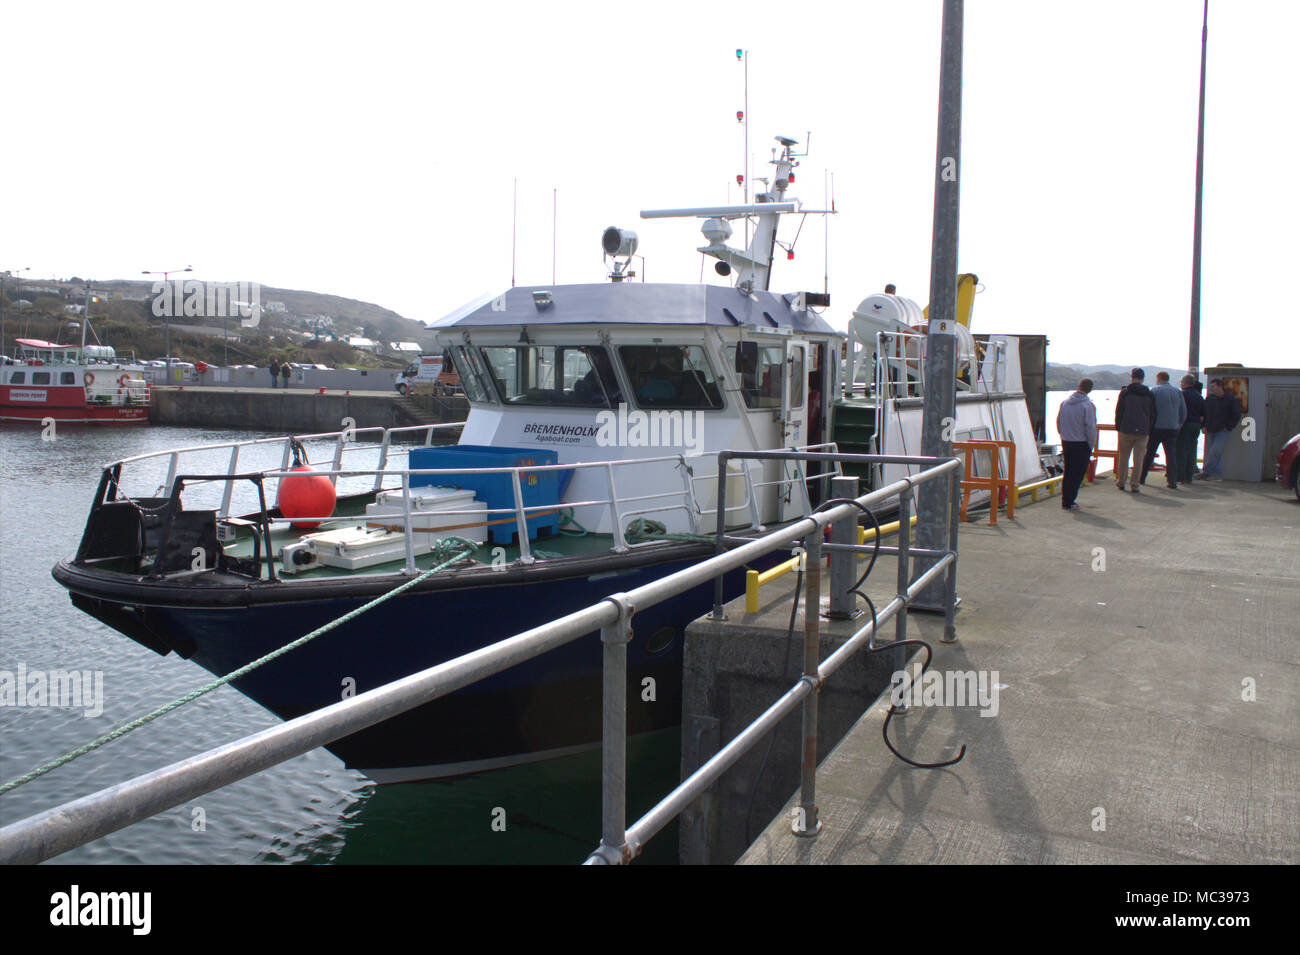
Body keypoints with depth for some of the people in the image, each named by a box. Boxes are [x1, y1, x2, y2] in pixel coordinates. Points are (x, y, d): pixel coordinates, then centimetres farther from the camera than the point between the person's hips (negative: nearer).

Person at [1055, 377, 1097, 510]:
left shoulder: (1064, 402, 2)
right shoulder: (1088, 405, -15)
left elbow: (1058, 422, 10)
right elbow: (1090, 428, -16)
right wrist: (1091, 446, -6)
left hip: (1066, 443, 5)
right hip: (1082, 444, -5)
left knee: (1067, 473, 17)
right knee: (1077, 474, 2)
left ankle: (1064, 500, 21)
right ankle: (1069, 503, 2)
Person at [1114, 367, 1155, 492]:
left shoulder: (1125, 392, -1)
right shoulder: (1149, 394, 7)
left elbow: (1119, 411, -2)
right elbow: (1152, 415, 9)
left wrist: (1118, 427, 5)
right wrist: (1149, 432, 14)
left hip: (1126, 430, -1)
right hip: (1143, 432, 1)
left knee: (1123, 457, 11)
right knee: (1138, 459, 3)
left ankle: (1120, 482, 19)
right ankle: (1134, 484, 1)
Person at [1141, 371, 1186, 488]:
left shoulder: (1155, 390, -5)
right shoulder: (1177, 392, 7)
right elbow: (1183, 412, 9)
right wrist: (1179, 424, 21)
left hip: (1156, 427, -3)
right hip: (1173, 428, 3)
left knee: (1149, 453, 8)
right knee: (1171, 453, 3)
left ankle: (1141, 478, 14)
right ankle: (1172, 481, -6)